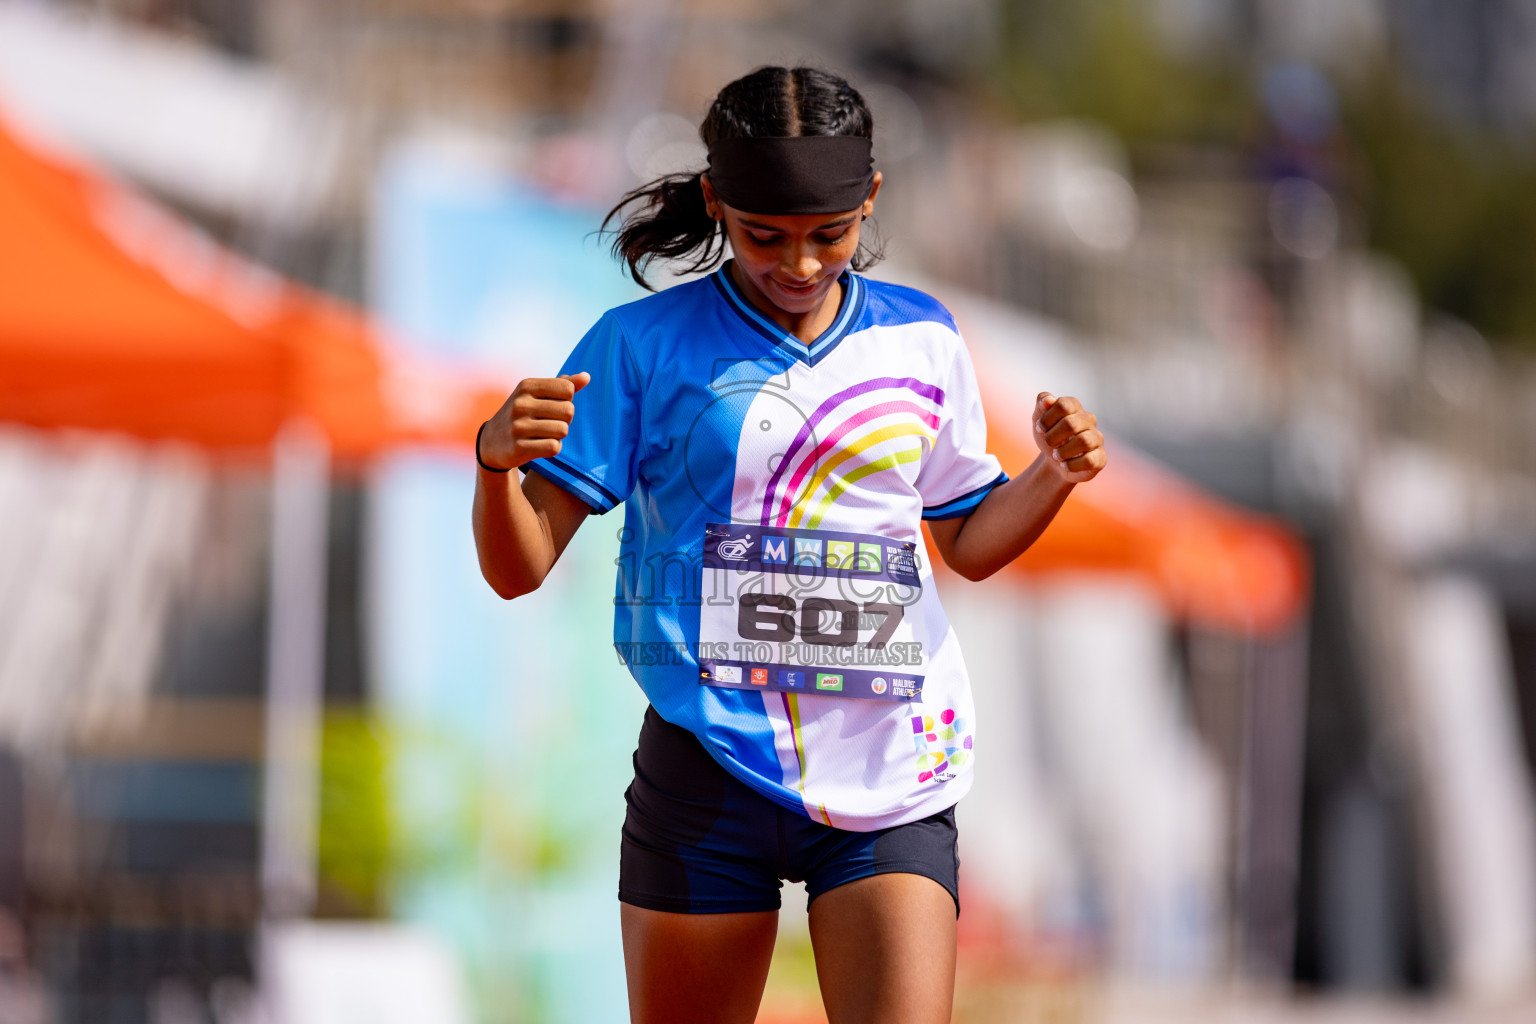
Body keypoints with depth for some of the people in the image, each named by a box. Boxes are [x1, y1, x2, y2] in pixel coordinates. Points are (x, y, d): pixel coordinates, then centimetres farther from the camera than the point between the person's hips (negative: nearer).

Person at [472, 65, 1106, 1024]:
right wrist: (497, 459, -25)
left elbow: (968, 542, 23)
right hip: (711, 766, -1)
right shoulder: (642, 347, -1)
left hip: (890, 784, 2)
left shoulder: (923, 342, 9)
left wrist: (1054, 476, 2)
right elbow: (519, 568, -4)